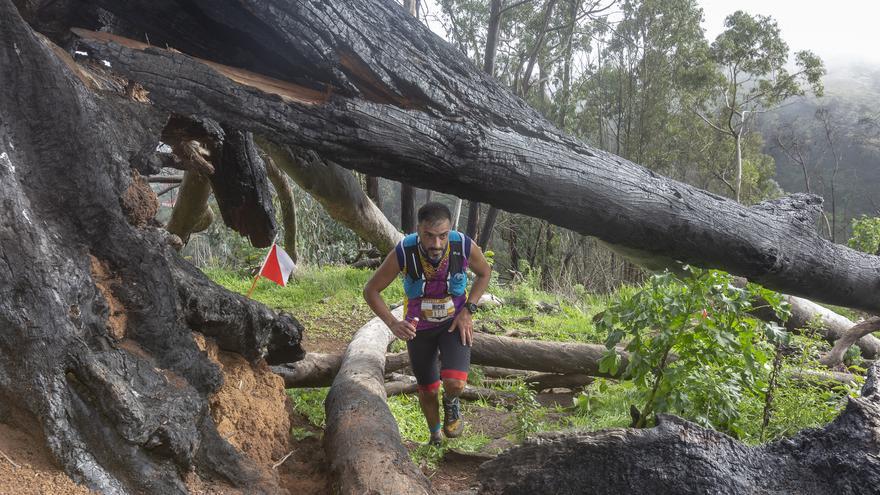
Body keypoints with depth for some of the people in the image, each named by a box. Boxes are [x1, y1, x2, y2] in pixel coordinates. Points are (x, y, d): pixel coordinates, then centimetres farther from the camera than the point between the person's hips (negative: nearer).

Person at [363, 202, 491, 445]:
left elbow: (484, 272, -2)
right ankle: (435, 437, 43)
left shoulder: (465, 247, -27)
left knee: (454, 383, -22)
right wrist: (393, 324, -30)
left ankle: (451, 403, 17)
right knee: (428, 390, 12)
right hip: (418, 327, 0)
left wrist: (468, 310, -12)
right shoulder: (403, 253, -30)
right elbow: (371, 291, -16)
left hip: (455, 322, 0)